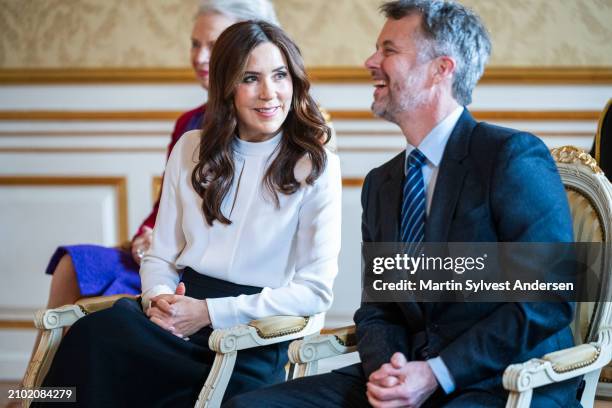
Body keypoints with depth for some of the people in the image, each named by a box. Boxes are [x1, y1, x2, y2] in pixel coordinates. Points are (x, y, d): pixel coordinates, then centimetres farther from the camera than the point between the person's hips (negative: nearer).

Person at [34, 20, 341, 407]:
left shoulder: (316, 166, 1)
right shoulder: (191, 150, 14)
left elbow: (315, 290, -4)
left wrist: (210, 312, -11)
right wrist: (158, 298, -7)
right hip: (181, 312, 5)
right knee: (95, 333, -31)